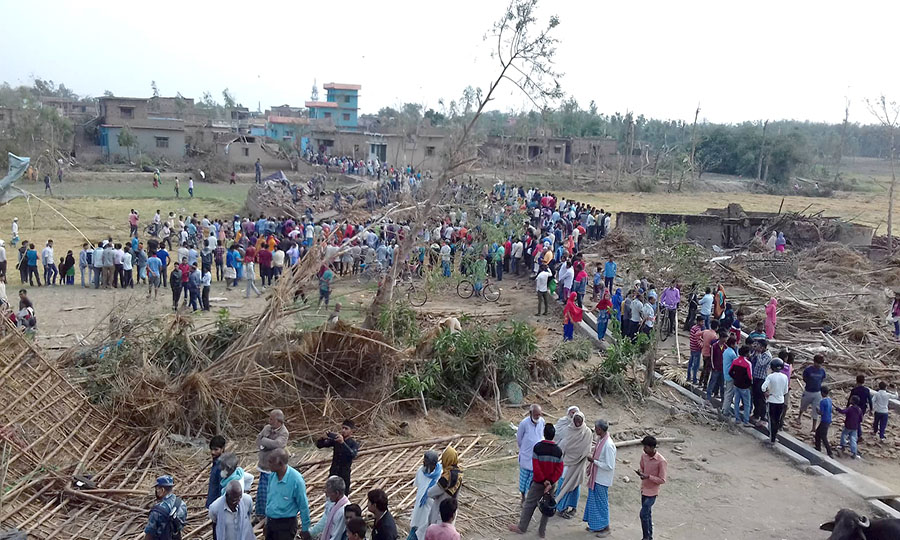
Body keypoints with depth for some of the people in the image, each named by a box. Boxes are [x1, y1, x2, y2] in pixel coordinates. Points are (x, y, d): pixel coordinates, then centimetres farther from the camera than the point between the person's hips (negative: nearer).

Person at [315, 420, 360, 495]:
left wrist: (343, 443, -40)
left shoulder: (354, 443, -7)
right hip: (333, 474, 3)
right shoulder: (335, 440, 2)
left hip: (344, 476, -3)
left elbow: (353, 455, -28)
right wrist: (323, 438, -22)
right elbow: (319, 445, 0)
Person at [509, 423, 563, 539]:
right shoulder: (558, 450, -3)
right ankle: (542, 532, 19)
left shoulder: (538, 447, -14)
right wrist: (550, 482, -13)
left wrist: (544, 481, -11)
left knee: (529, 504, 9)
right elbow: (559, 470, -8)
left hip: (539, 483, -3)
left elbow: (536, 467, -18)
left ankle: (522, 528, 17)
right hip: (551, 484, 3)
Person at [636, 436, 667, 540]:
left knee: (643, 514, -8)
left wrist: (648, 476, -28)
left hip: (652, 492, -7)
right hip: (644, 489, 7)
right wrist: (640, 472, -9)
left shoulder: (661, 461, -23)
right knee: (647, 514, 17)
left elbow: (662, 480, -17)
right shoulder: (643, 456, -3)